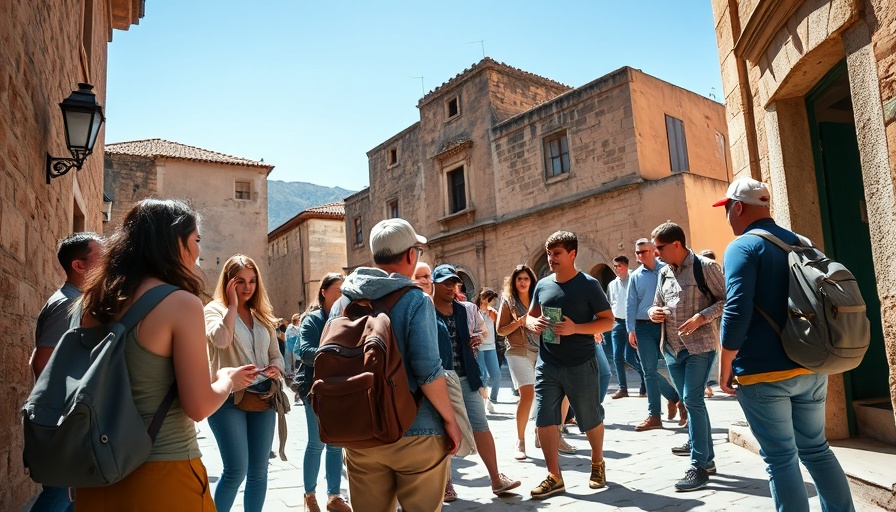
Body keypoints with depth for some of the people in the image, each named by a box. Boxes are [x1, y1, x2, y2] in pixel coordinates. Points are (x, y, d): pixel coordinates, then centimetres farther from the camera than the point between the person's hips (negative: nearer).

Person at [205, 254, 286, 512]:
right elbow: (221, 340, -24)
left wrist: (276, 368, -6)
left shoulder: (262, 315, 12)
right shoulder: (214, 309, -3)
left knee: (259, 471, 10)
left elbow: (276, 354, 16)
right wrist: (232, 304, -14)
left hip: (262, 398, 5)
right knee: (236, 470, -9)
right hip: (228, 398, -5)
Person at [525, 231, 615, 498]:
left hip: (581, 365, -4)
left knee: (590, 419, 13)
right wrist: (533, 323, -9)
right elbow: (530, 315, 16)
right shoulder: (543, 285, 5)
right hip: (547, 365, 4)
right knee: (544, 420, 1)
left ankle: (597, 464, 39)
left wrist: (575, 328, -23)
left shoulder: (589, 284, -8)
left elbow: (608, 321, -9)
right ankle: (554, 477, 14)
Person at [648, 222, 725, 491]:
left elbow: (726, 300, -10)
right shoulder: (664, 273, 10)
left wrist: (701, 318, -22)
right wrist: (653, 312, -3)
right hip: (672, 348, 7)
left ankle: (699, 467, -2)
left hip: (700, 345, -7)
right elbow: (657, 304, 19)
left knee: (692, 401, -11)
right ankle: (706, 458, 28)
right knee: (691, 402, 14)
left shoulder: (705, 267, -9)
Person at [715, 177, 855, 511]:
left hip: (763, 373, -7)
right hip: (810, 368, 7)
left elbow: (737, 312, -22)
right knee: (816, 449, 18)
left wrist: (726, 369, -13)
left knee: (780, 459, 1)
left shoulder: (743, 248, -12)